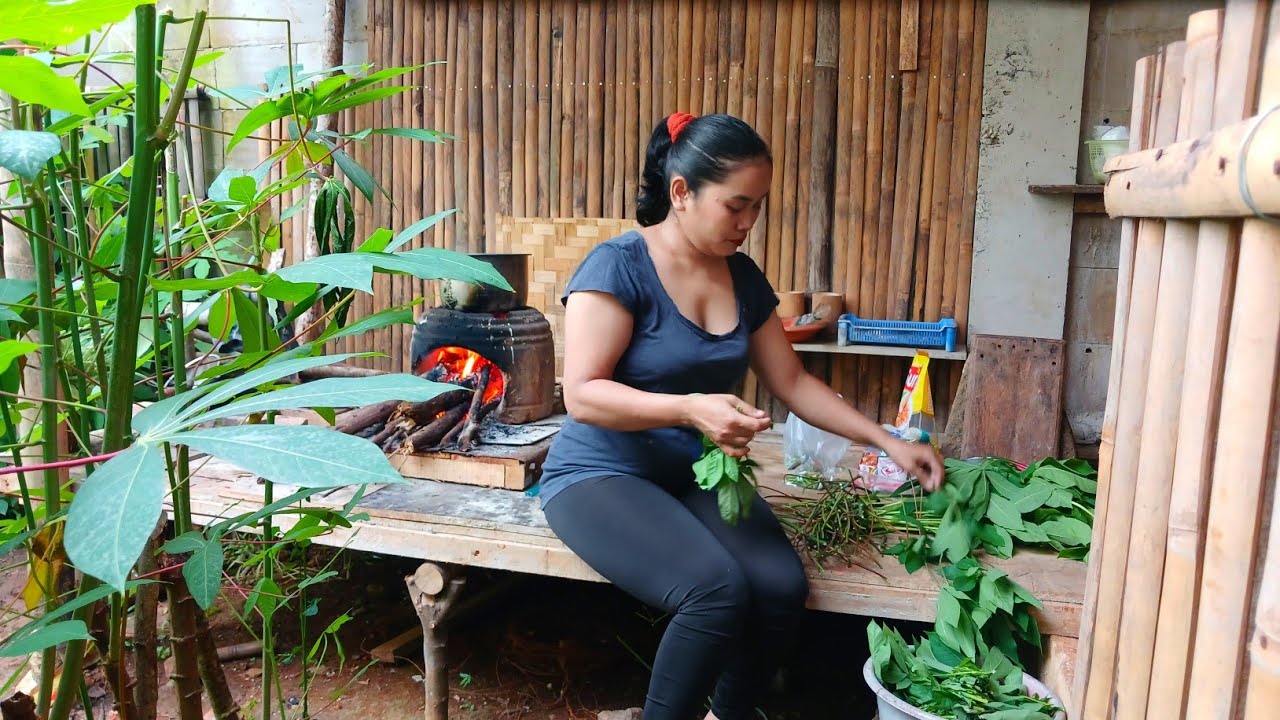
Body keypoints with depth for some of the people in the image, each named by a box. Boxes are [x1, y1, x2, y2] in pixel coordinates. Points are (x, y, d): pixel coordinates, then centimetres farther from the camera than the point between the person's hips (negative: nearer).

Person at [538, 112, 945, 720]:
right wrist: (690, 409, -32)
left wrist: (888, 443, 7)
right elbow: (582, 395, -19)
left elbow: (793, 383, 12)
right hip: (602, 475, -5)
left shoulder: (743, 279, 6)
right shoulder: (619, 265, -14)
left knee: (783, 588, -19)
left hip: (697, 475, 6)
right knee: (718, 590, -29)